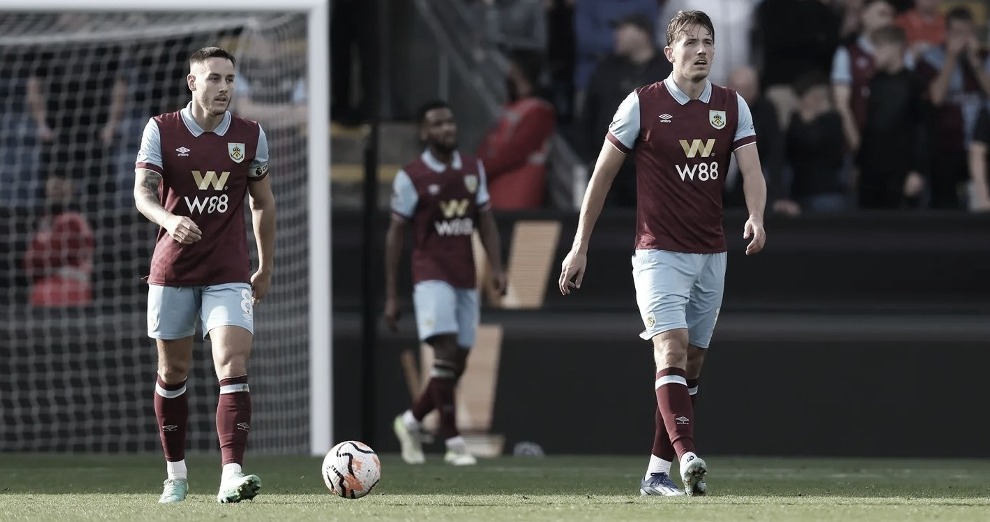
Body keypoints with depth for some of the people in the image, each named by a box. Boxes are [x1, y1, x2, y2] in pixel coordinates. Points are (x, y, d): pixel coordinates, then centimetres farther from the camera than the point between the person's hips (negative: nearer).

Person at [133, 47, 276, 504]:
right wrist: (169, 220, -35)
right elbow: (143, 192, -14)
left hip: (229, 273, 0)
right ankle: (175, 474, 24)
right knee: (172, 371, 9)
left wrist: (266, 269, 17)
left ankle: (231, 475, -24)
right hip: (172, 271, 0)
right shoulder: (161, 130, -3)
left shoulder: (250, 136, 2)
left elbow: (263, 203, 14)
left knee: (233, 367, -16)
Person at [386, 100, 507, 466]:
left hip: (466, 279, 5)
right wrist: (391, 296, -5)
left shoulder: (473, 169, 11)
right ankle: (453, 441, -15)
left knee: (457, 365, 5)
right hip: (432, 275, -5)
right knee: (446, 351, -18)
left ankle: (411, 421, 27)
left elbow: (485, 222, 15)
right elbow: (395, 235, -2)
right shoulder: (411, 177, -4)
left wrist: (497, 268, 0)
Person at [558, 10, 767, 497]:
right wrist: (580, 246, 2)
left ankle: (657, 474, 13)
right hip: (659, 251, -5)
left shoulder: (732, 106, 5)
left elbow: (751, 170, -4)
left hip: (711, 254, 5)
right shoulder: (642, 104, -5)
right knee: (672, 350, -21)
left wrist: (756, 217, -26)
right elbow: (602, 173, 1)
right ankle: (688, 459, -33)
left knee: (690, 366, 6)